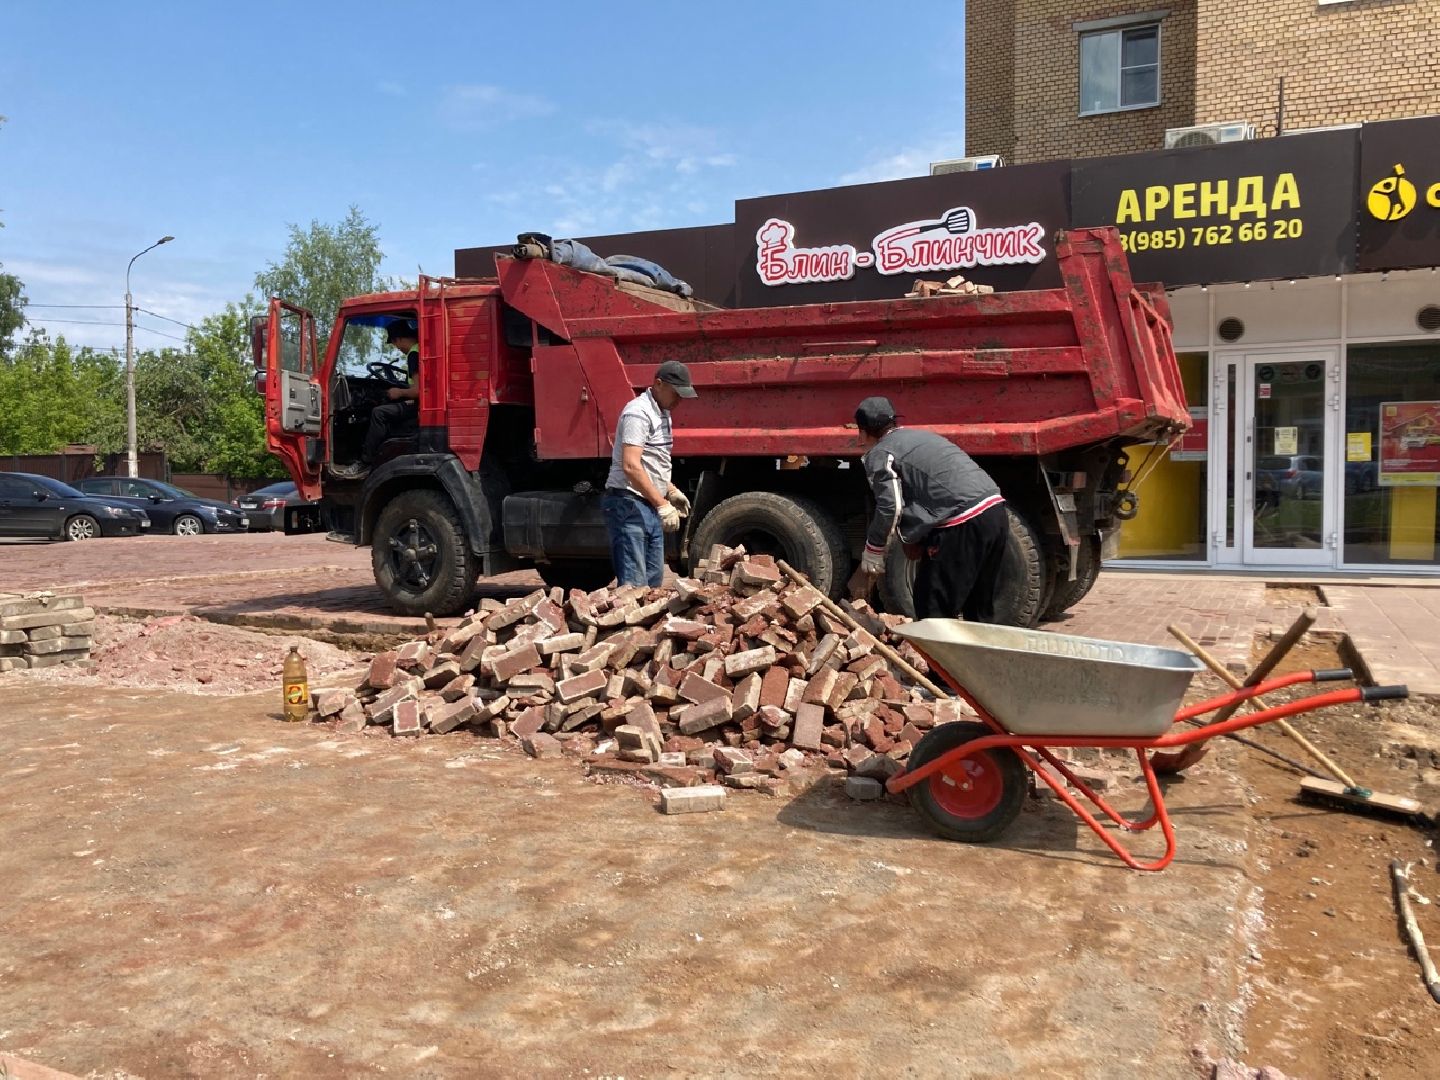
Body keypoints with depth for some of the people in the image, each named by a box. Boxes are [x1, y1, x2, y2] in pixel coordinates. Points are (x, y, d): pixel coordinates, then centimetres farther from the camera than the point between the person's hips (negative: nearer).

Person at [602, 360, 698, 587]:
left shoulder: (663, 413, 17)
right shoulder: (638, 413, -15)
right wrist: (662, 504, -25)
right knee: (634, 585, -12)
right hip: (629, 505, -10)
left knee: (654, 580, 11)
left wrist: (671, 491, 15)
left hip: (650, 507, 10)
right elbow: (631, 467, -24)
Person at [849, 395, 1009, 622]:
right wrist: (917, 536, 28)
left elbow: (889, 508, -9)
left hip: (963, 524, -9)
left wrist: (871, 557, 1)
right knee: (980, 611, 20)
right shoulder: (921, 435, 27)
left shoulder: (880, 454, 1)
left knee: (933, 612, 2)